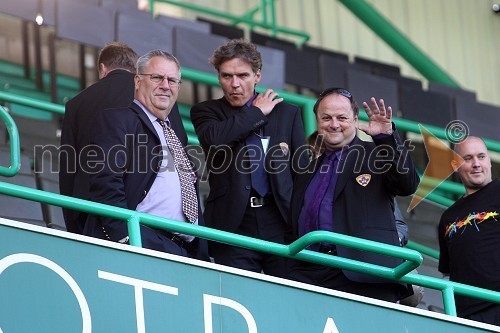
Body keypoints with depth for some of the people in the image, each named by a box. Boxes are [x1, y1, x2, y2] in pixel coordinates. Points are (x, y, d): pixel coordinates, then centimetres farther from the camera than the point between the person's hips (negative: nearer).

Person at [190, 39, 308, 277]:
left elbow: (304, 172, 13)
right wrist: (258, 113, -2)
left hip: (282, 222, 1)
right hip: (233, 224, -1)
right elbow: (214, 138, -13)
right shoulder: (206, 112, 11)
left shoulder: (287, 113, 15)